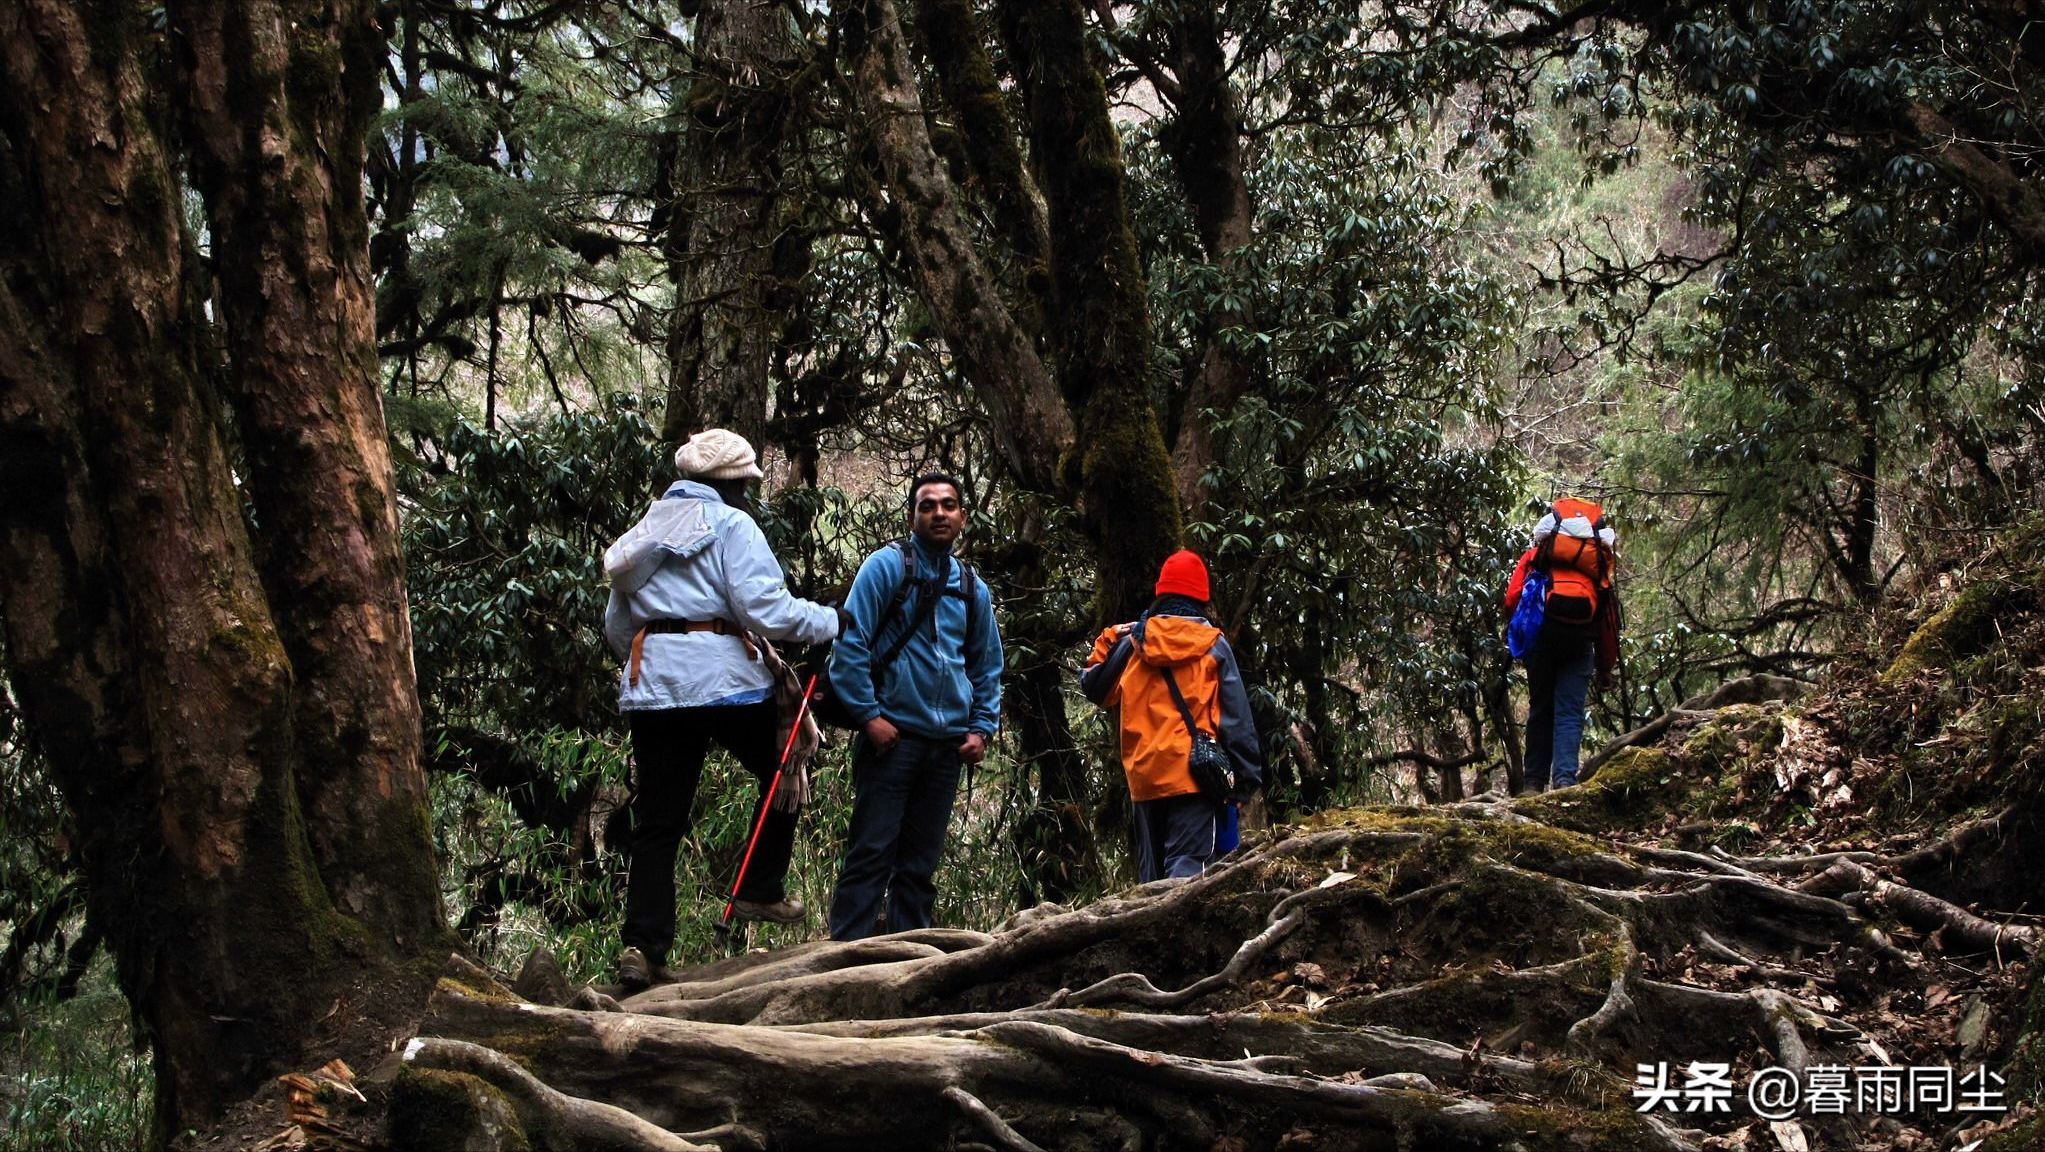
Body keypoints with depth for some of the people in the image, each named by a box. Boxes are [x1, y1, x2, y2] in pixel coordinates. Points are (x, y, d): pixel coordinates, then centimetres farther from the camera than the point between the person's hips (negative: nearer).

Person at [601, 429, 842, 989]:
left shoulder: (646, 529, 20)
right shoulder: (731, 525, 0)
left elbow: (616, 627, 21)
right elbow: (763, 608, -11)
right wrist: (828, 622, 1)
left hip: (650, 684, 6)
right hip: (721, 676, -5)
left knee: (656, 820, 4)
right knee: (781, 774, 18)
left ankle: (642, 947, -5)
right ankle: (761, 892, 16)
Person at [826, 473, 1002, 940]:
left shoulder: (973, 587, 15)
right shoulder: (889, 565, -2)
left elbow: (988, 668, 23)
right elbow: (850, 641, -7)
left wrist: (981, 727, 9)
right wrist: (867, 714, -13)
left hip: (948, 744, 5)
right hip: (893, 735, -5)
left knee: (921, 862, 9)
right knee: (871, 853, -8)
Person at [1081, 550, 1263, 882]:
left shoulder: (1132, 641, 6)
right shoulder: (1213, 645, 1)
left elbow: (1095, 689, 17)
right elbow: (1236, 716, 0)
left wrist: (1106, 643, 27)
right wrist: (1248, 775, 3)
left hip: (1145, 777, 3)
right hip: (1194, 777, -3)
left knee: (1151, 872, 13)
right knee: (1187, 869, -11)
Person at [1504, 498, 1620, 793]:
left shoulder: (1536, 554, 17)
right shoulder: (1600, 558, 19)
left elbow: (1512, 599, 3)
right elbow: (1610, 616, 14)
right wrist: (1607, 666, 19)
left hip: (1540, 635, 0)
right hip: (1580, 639, 0)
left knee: (1540, 709, 12)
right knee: (1570, 713, 1)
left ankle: (1535, 782, 10)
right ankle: (1564, 778, -16)